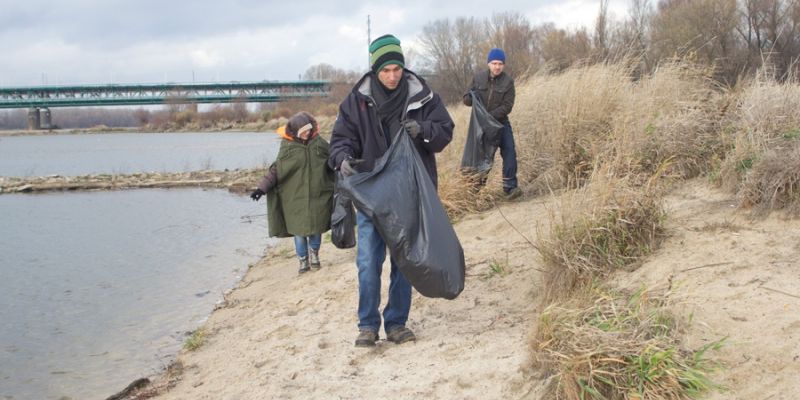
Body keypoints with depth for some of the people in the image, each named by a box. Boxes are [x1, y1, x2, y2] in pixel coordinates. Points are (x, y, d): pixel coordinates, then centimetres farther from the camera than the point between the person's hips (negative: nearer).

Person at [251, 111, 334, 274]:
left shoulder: (319, 142, 0)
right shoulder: (287, 145, -4)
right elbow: (276, 169, -1)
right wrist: (262, 187, -6)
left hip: (317, 196, 1)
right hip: (295, 197, -1)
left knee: (316, 227, 6)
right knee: (299, 230, 3)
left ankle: (314, 254, 31)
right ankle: (303, 260, 20)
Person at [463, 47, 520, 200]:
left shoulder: (508, 81, -9)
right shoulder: (478, 77, -1)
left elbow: (507, 106, -14)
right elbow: (466, 99, 3)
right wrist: (472, 96, -21)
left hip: (500, 122, -2)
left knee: (509, 151, -18)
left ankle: (510, 187, -21)